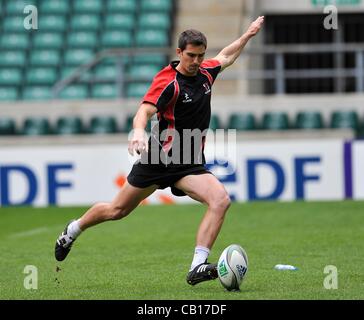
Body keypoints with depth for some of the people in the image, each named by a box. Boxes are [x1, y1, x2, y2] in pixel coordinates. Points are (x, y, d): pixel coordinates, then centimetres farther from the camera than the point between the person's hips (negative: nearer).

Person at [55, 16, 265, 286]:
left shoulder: (205, 73, 4)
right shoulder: (168, 81, -18)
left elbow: (225, 57, 28)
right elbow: (144, 112, -32)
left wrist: (249, 34, 33)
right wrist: (138, 132, -53)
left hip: (191, 164, 5)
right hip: (159, 158, -5)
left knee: (221, 200, -23)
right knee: (118, 211, 9)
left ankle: (198, 267, -27)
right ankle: (74, 230, 38)